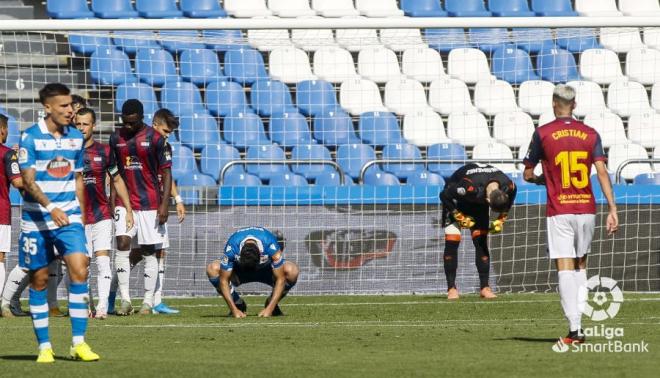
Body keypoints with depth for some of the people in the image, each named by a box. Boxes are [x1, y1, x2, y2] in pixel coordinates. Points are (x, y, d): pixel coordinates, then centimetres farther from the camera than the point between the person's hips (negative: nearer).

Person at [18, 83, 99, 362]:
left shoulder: (75, 137, 7)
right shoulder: (30, 137, -7)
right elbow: (28, 181, -13)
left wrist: (81, 214, 16)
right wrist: (51, 208, -26)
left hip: (69, 216, 3)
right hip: (37, 220, -3)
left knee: (79, 268, -14)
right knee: (39, 279, 3)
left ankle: (79, 342, -12)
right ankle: (44, 346, 12)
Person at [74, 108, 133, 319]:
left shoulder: (104, 151, 3)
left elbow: (117, 180, 12)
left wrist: (128, 209, 10)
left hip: (101, 216, 0)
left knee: (103, 261, -11)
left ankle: (102, 306, -14)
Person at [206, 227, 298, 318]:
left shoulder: (271, 245, -37)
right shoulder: (232, 247, -35)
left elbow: (280, 279, -30)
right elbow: (224, 280, -27)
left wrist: (269, 309, -34)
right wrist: (234, 310, -32)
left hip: (267, 269, -1)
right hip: (239, 271, 1)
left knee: (292, 271, -32)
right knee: (212, 269, -28)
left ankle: (271, 304, -4)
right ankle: (238, 304, -5)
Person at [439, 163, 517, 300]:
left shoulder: (510, 187, -28)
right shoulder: (469, 186, -45)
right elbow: (444, 195, -29)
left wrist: (501, 220, -9)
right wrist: (460, 217, -23)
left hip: (478, 201, 4)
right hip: (456, 198, -4)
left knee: (481, 243, -4)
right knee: (452, 243, -12)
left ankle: (484, 287, 0)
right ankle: (451, 288, -8)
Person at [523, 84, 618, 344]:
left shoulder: (543, 133, -2)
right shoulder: (590, 134, 5)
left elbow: (527, 175, 5)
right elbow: (602, 172, -5)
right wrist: (612, 209, -7)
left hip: (559, 211, -3)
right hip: (586, 208, 3)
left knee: (565, 269, -6)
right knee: (580, 265, 20)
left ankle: (575, 328, -17)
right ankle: (577, 320, 19)